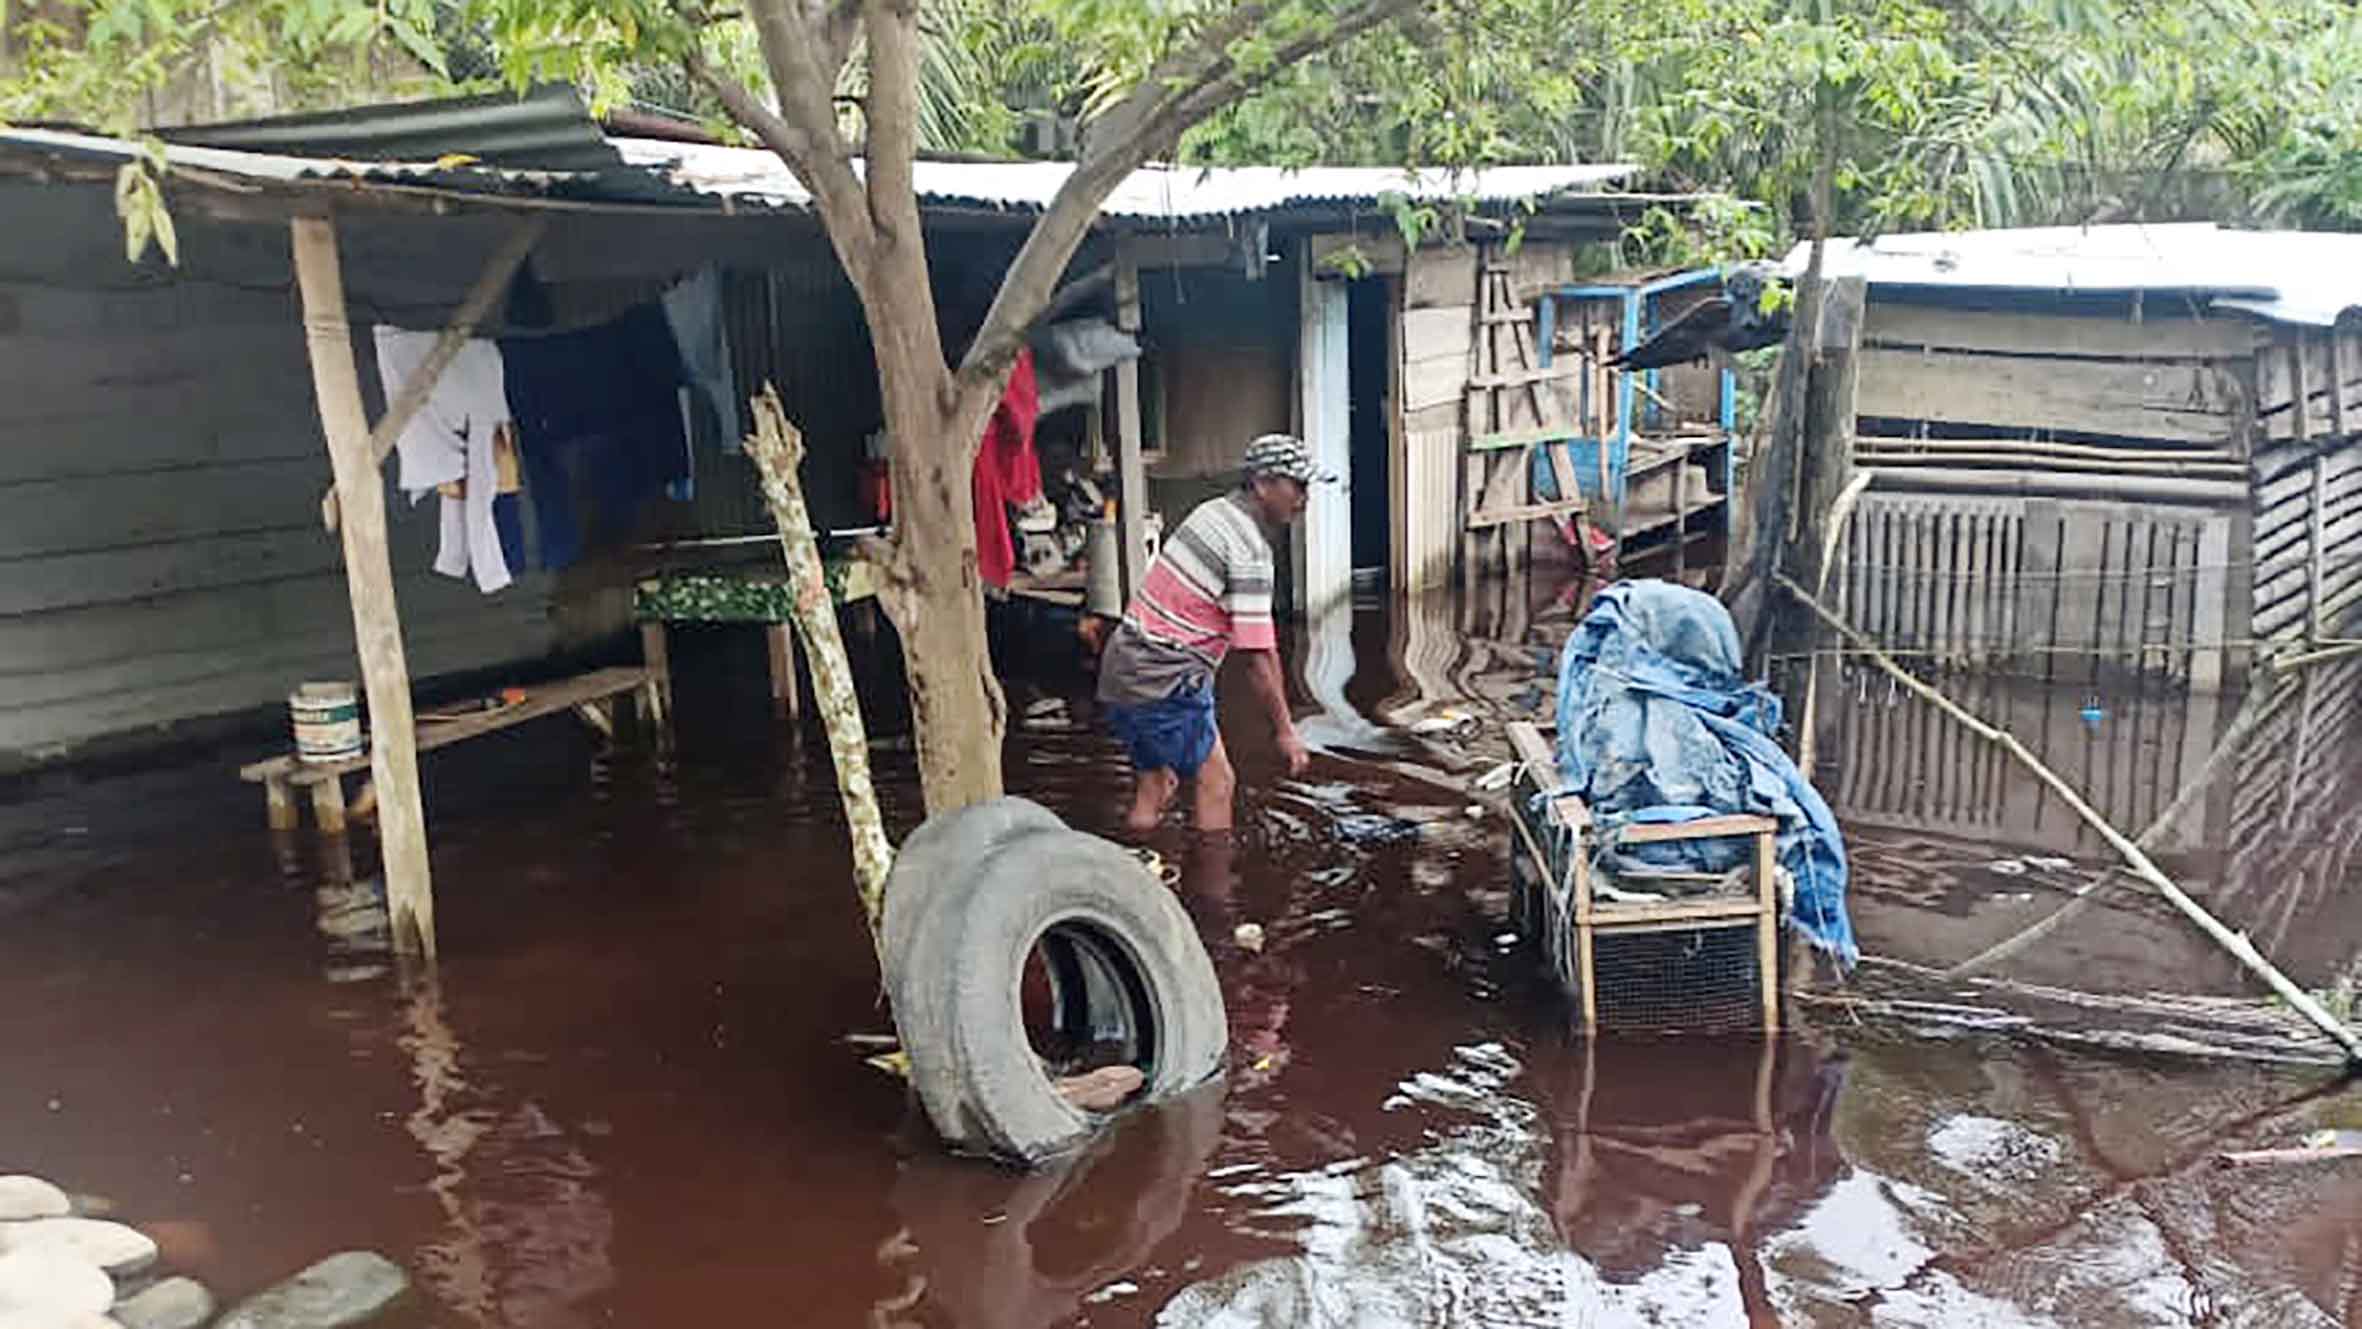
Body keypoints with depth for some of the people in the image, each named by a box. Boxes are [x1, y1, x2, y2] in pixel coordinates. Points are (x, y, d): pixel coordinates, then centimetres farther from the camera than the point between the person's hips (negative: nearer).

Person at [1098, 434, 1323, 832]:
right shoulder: (1248, 547, -16)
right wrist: (1285, 731, -12)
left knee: (1154, 786, 17)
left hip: (1122, 669, 10)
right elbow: (1258, 653, -18)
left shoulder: (1213, 512, 12)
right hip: (1165, 682, -10)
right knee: (1216, 783, -2)